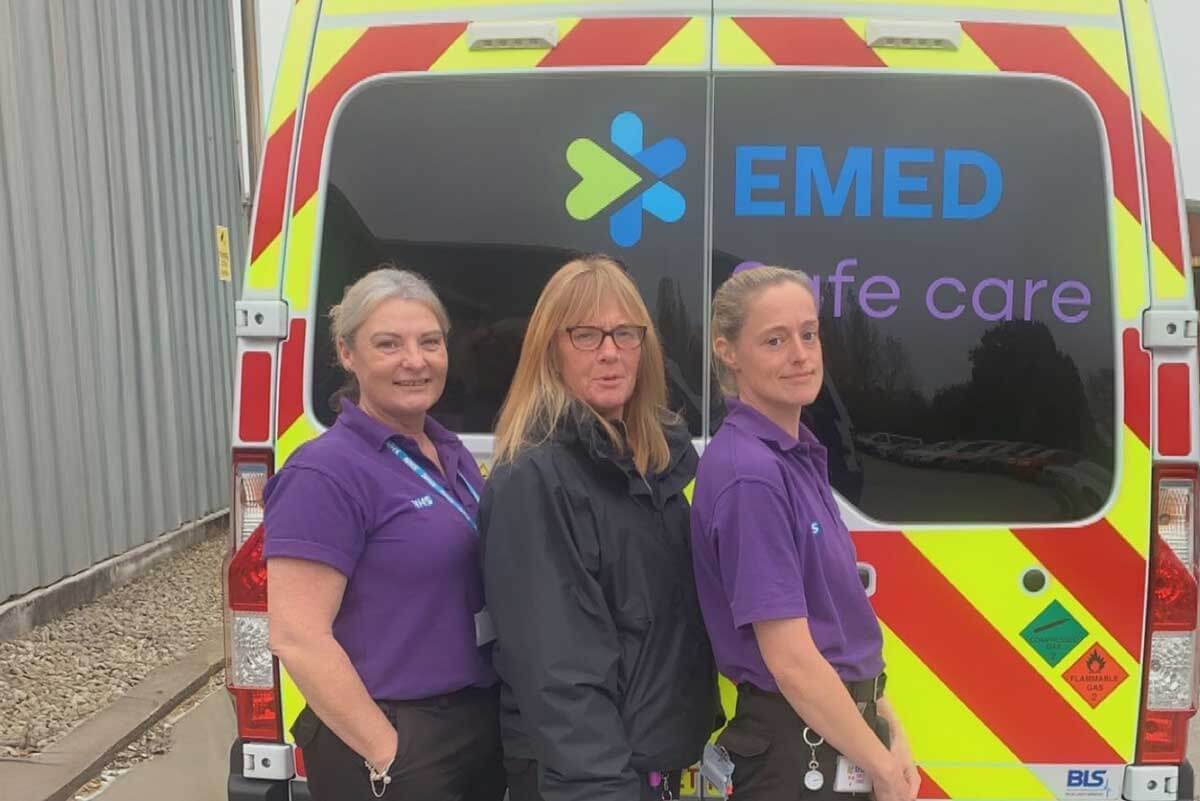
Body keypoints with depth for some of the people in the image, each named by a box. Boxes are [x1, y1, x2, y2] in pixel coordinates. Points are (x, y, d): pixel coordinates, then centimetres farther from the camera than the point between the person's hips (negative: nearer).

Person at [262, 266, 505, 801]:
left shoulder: (451, 451, 6)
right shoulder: (327, 473, -17)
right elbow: (296, 639, -21)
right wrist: (390, 755, -17)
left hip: (484, 722, 8)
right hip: (400, 743, -7)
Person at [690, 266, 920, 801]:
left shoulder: (801, 455, 5)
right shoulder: (748, 475, -23)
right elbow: (791, 660, -23)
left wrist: (889, 730, 7)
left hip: (838, 733, 8)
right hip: (795, 753, -8)